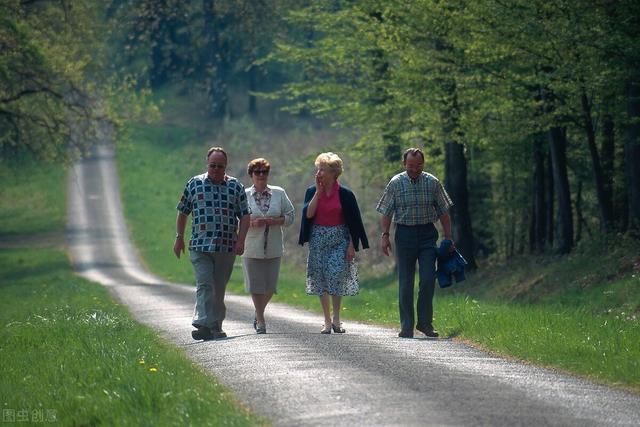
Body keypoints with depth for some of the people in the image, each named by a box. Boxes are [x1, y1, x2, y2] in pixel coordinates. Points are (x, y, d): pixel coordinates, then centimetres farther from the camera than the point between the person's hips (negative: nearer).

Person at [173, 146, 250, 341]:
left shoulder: (236, 186, 8)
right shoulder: (194, 184, 7)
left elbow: (244, 215, 7)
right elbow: (182, 213, 14)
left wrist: (241, 240, -4)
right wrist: (179, 237, 10)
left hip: (227, 247, 1)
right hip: (200, 245, -1)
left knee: (219, 288, 7)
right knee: (204, 285, -13)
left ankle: (216, 326, 17)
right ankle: (204, 325, -21)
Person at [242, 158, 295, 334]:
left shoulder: (279, 193, 4)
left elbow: (290, 215, 5)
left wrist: (274, 221, -12)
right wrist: (252, 223, -17)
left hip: (274, 248, 1)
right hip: (252, 249, -1)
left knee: (270, 286, 4)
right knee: (256, 286, -1)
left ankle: (259, 312, 30)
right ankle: (260, 321, 9)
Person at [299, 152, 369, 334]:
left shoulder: (345, 194, -4)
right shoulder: (312, 192, 3)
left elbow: (353, 221, -2)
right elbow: (308, 214, -11)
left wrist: (352, 245, -7)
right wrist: (318, 192, -13)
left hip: (339, 239, -3)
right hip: (318, 239, 3)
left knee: (337, 276, -15)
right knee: (321, 280, 3)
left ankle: (336, 319, -5)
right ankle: (327, 322, 10)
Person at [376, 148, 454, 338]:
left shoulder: (432, 183, 3)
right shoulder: (395, 183, 1)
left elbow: (443, 212, 8)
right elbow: (387, 212, 5)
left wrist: (448, 237, 4)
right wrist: (385, 235, -4)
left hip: (427, 234, 0)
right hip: (404, 234, 0)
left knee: (428, 279, -10)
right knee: (405, 283, 2)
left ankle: (425, 322, 3)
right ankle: (406, 326, 8)